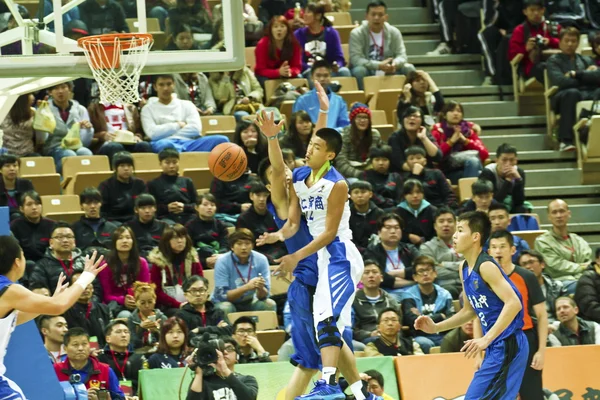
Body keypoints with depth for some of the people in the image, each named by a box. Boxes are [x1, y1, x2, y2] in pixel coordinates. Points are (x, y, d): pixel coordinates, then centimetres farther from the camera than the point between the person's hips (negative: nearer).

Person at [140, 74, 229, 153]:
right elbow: (153, 133, -1)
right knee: (163, 144, -43)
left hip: (188, 143, 3)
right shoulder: (148, 109, 18)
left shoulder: (187, 105, 21)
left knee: (221, 140, -26)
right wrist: (178, 125, 4)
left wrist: (167, 132, 1)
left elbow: (196, 128, 4)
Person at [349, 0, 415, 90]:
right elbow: (355, 59, -22)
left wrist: (395, 64, -32)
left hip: (388, 73, 4)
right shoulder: (356, 34, -11)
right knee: (359, 70, -35)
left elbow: (402, 55, -5)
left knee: (409, 68, -17)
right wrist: (379, 65, -34)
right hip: (367, 75, -4)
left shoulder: (394, 32, 0)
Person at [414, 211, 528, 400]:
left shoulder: (486, 266, -17)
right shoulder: (464, 269, 11)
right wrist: (436, 327, 15)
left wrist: (486, 340, -31)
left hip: (507, 346, -10)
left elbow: (513, 304, -26)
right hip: (495, 347, 10)